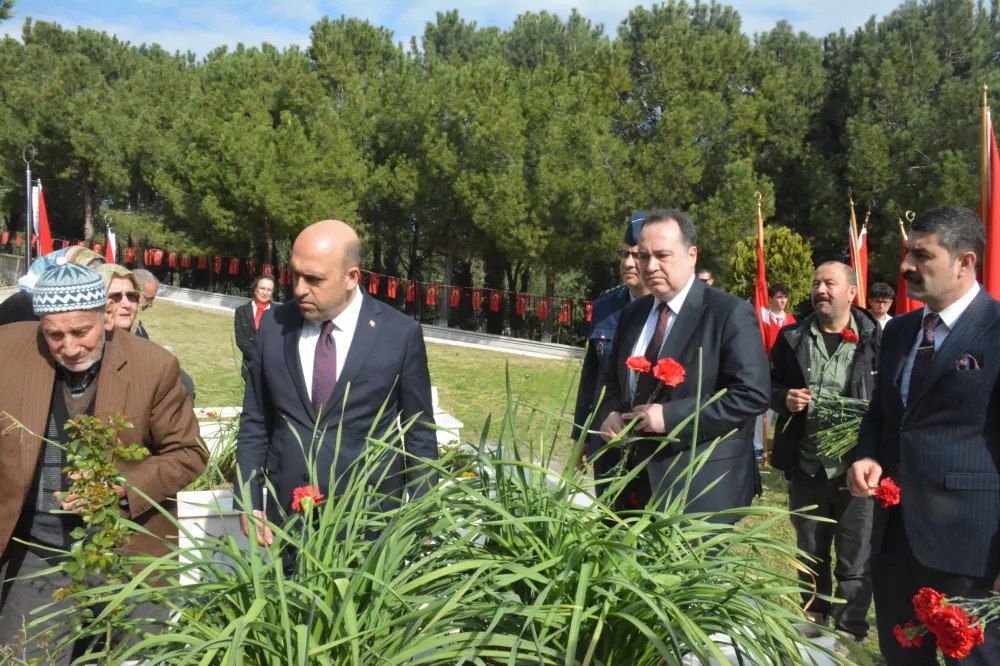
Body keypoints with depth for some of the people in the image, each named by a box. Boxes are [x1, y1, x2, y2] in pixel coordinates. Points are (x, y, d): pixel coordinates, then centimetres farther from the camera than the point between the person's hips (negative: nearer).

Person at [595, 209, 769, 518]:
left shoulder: (731, 313, -12)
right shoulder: (633, 313, 11)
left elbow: (753, 394, -18)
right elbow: (613, 378, 21)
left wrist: (671, 416, -22)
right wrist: (610, 413, -2)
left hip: (702, 485, -6)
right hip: (635, 477, 7)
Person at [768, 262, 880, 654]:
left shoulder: (877, 340, -6)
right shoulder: (792, 338, 3)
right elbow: (769, 385, 12)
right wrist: (784, 397, -9)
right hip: (806, 468, 3)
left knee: (855, 560, 8)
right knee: (810, 554, 20)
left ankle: (850, 635, 24)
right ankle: (813, 620, 39)